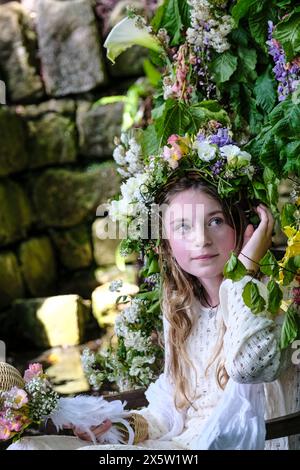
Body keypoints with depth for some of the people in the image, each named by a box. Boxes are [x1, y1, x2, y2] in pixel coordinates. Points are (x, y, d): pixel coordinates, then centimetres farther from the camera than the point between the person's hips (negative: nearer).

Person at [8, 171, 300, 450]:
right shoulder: (180, 306, 12)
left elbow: (247, 366, -30)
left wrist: (246, 266, -22)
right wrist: (137, 425, -1)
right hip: (180, 440, 7)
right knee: (25, 445, -7)